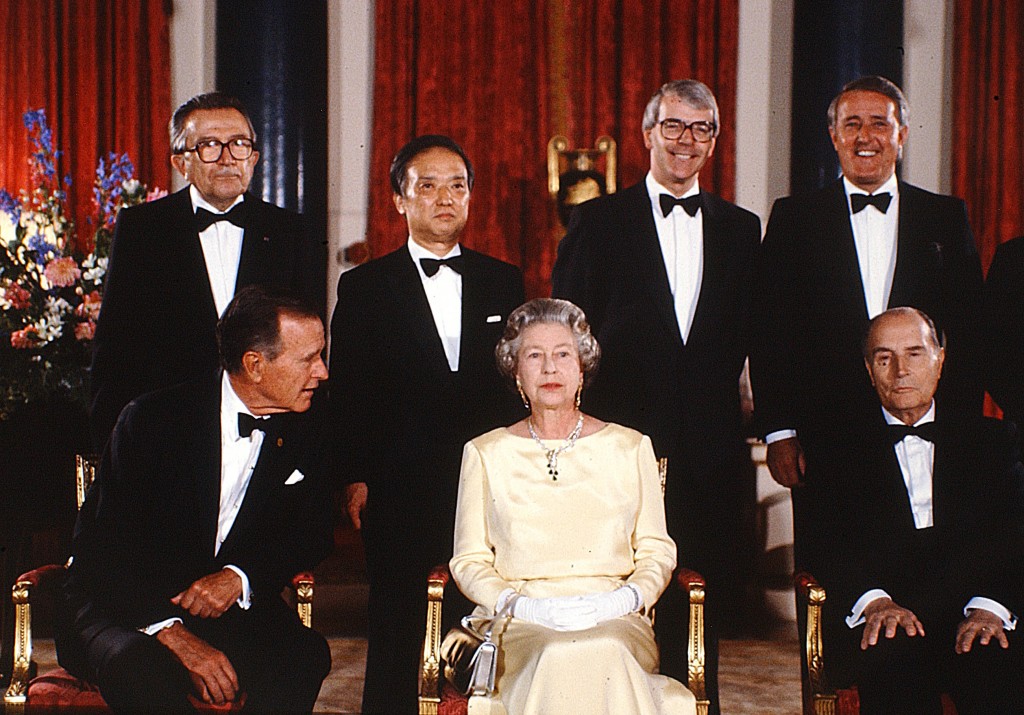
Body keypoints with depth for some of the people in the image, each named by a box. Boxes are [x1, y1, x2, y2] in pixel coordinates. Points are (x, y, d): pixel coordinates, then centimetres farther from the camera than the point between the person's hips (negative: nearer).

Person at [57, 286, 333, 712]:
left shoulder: (299, 432, 4)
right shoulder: (153, 419, -11)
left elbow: (313, 533, 8)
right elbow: (100, 549, -14)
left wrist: (240, 576, -14)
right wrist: (171, 631, -27)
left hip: (229, 611, 4)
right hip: (125, 611, -4)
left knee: (305, 656, -28)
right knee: (145, 670, -38)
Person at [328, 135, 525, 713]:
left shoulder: (504, 282, 12)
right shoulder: (365, 287, 6)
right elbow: (348, 393, 2)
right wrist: (356, 477, -6)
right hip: (400, 491, -1)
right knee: (396, 643, 3)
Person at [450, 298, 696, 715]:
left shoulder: (630, 448, 15)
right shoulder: (486, 454, 13)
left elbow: (657, 550, 15)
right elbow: (469, 560, 11)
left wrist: (624, 598, -7)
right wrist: (518, 603, -9)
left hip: (614, 622, 1)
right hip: (518, 625, -1)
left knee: (605, 654, -37)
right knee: (558, 658, -37)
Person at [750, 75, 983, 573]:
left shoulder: (947, 219, 10)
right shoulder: (794, 218, 7)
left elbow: (968, 334, 8)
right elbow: (768, 333, 4)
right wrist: (778, 432, -3)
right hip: (823, 442, -1)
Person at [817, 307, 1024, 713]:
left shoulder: (991, 438, 20)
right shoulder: (845, 447, 17)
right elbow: (825, 539, 5)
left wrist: (989, 605, -13)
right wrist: (873, 599, -16)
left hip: (975, 617, 1)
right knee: (894, 664, -35)